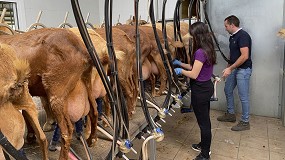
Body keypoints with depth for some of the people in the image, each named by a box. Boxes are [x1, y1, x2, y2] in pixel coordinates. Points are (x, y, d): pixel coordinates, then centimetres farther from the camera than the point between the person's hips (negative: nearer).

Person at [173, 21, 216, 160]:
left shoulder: (200, 52, -24)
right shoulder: (208, 49, 6)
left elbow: (194, 74, -21)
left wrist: (181, 71, -5)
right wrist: (181, 63, 17)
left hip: (200, 90, -10)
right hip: (207, 87, 10)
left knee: (203, 122, 3)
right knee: (205, 119, 22)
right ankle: (204, 145, 41)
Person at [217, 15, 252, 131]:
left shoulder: (243, 36, -18)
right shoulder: (232, 37, 11)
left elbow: (245, 56, -25)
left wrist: (230, 68, -23)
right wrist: (228, 67, 15)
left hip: (243, 69, -10)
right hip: (234, 68, 10)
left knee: (243, 96, -2)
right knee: (228, 90, 17)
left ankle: (245, 122, 10)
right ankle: (230, 114, 32)